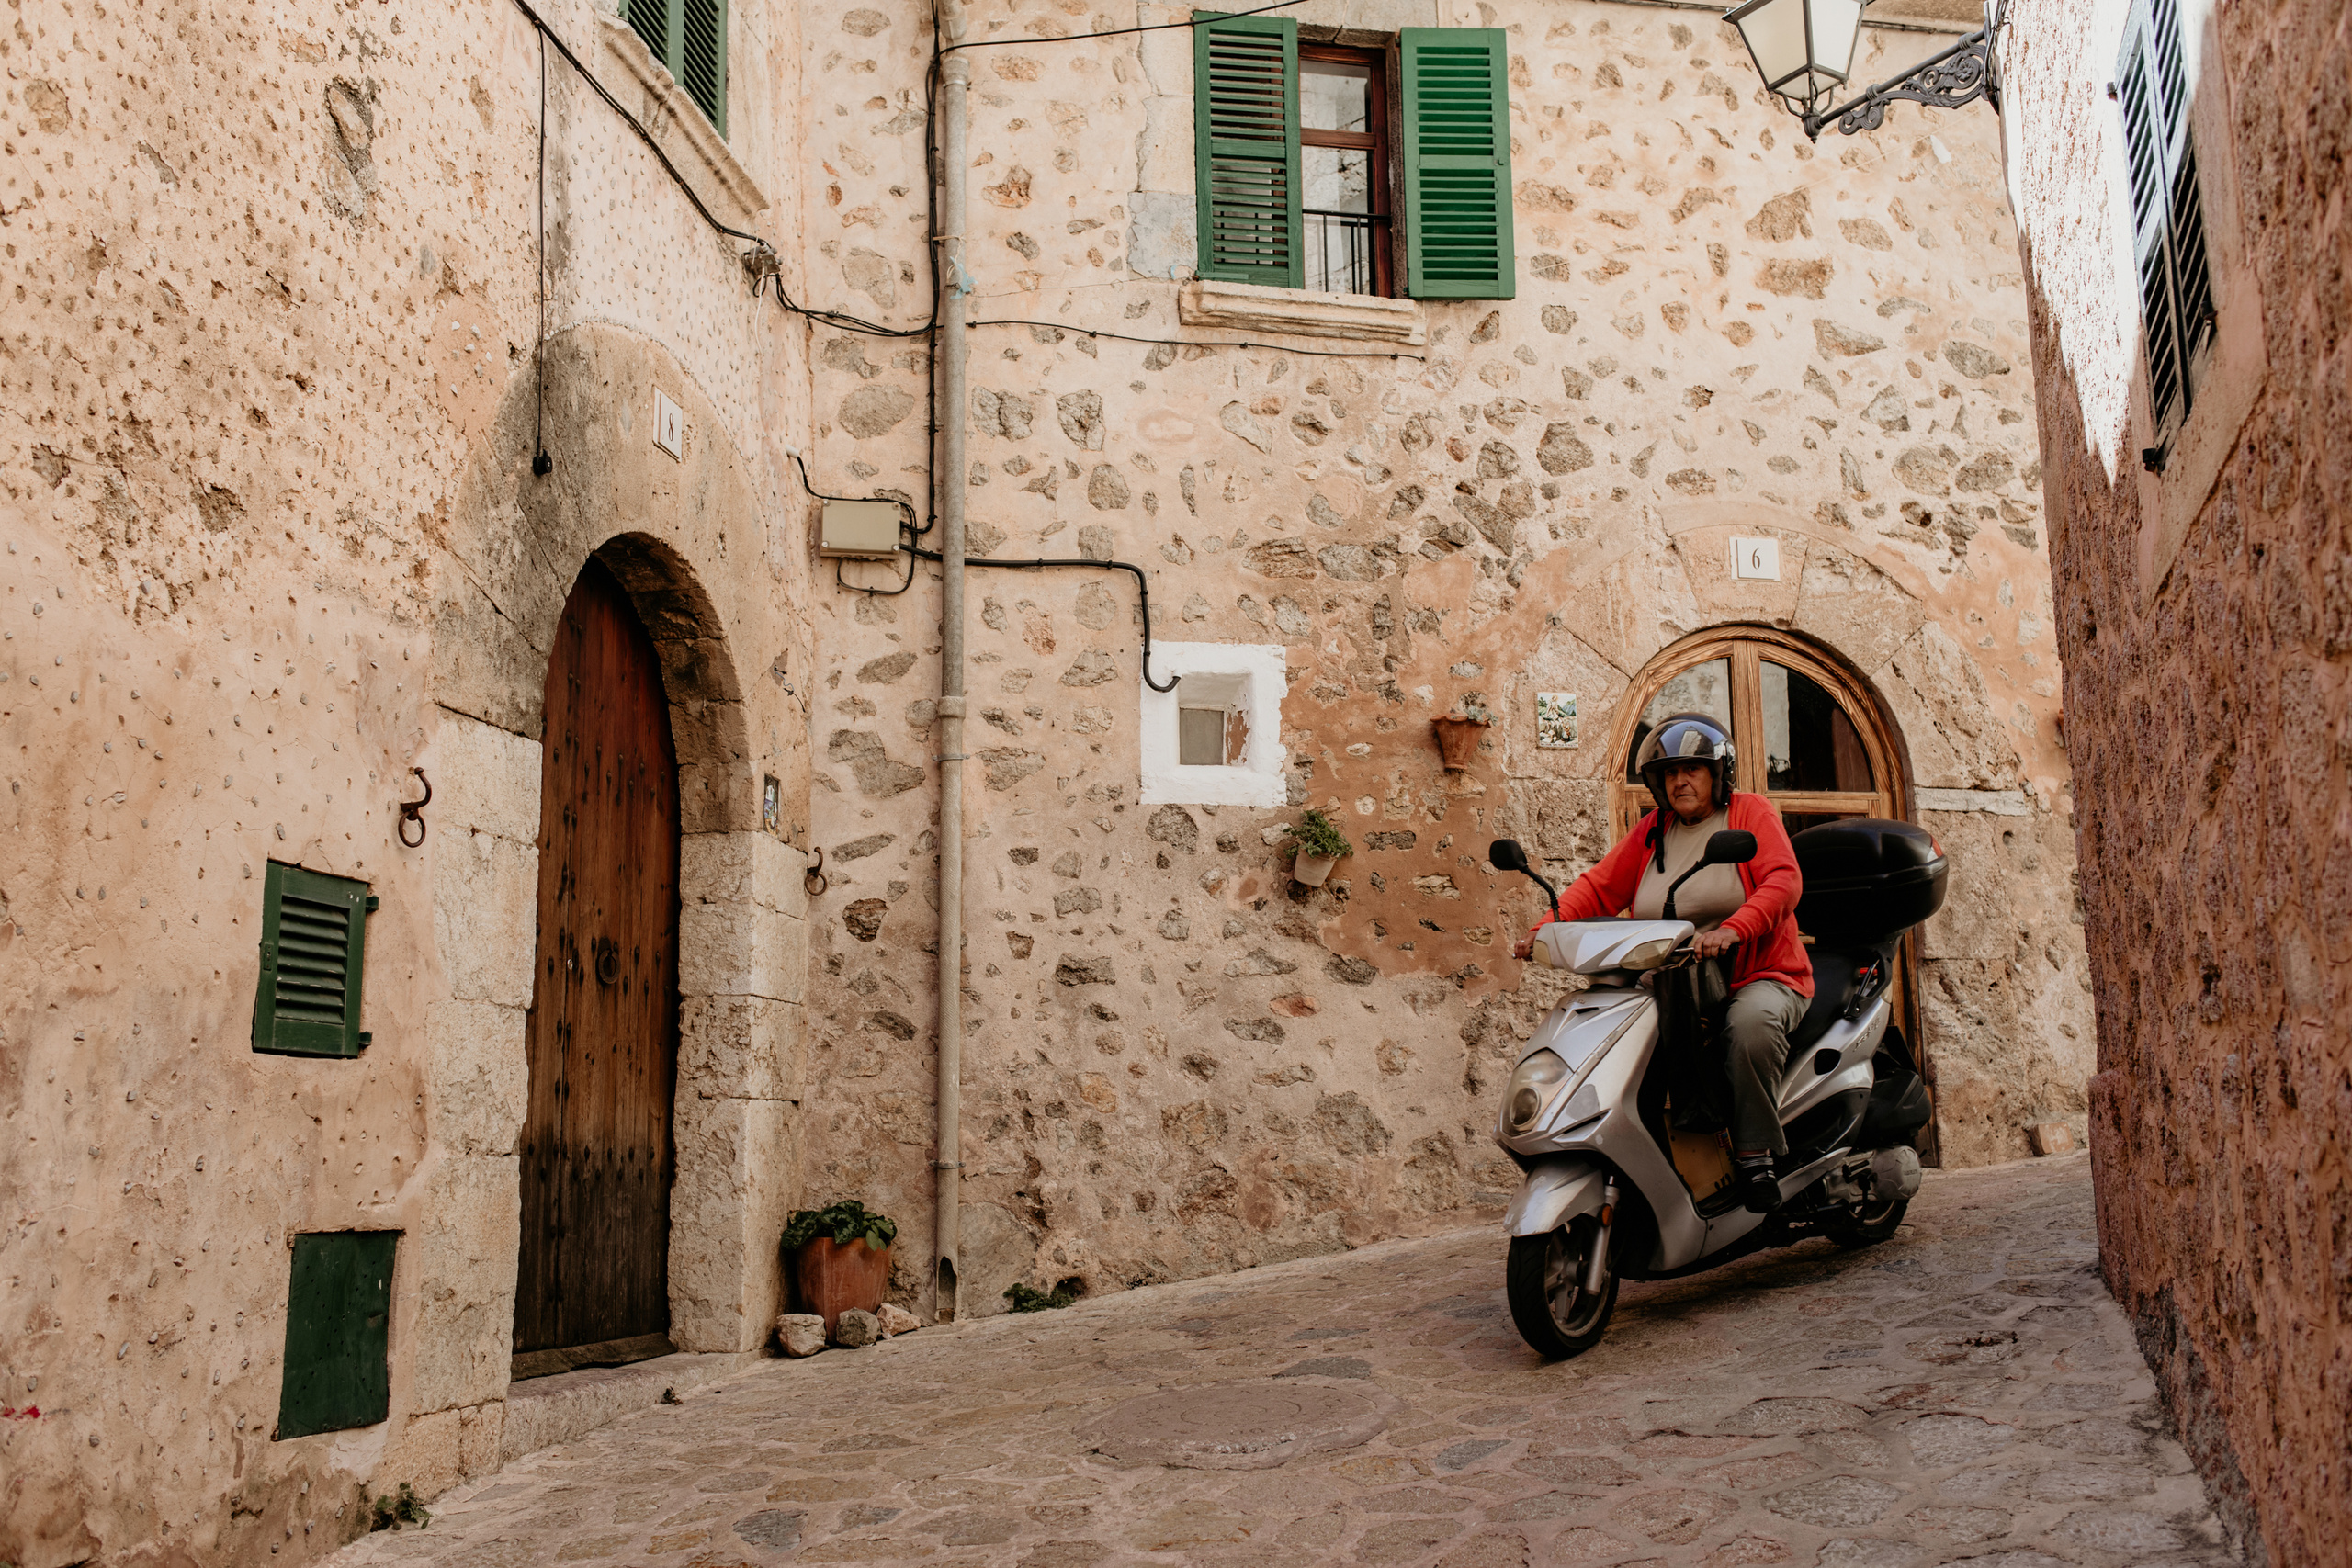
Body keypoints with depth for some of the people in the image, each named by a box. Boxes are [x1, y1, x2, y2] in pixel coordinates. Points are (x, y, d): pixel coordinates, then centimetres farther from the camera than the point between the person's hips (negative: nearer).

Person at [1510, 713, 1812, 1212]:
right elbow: (1599, 886, 8)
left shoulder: (1750, 812, 2)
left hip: (1759, 976, -5)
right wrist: (1546, 928, -12)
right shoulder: (1651, 832, 16)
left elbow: (1783, 881, -15)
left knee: (1752, 1020, -38)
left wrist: (1733, 930, -34)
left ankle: (1755, 1153, -25)